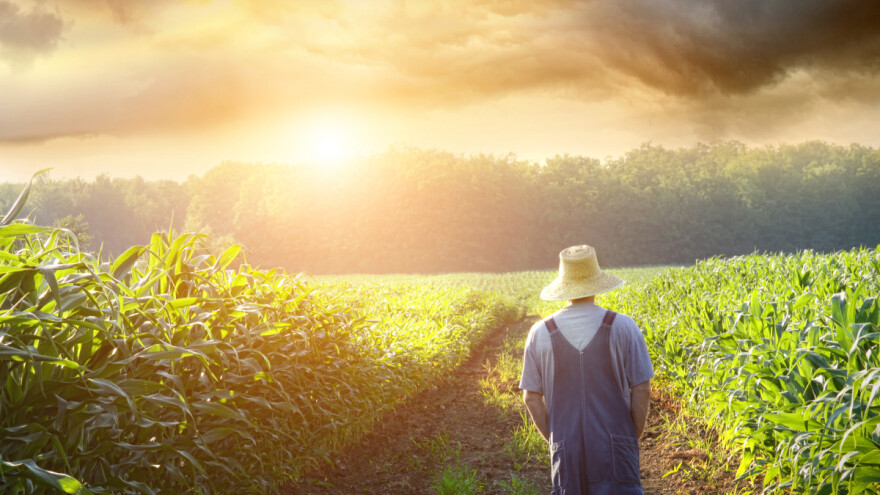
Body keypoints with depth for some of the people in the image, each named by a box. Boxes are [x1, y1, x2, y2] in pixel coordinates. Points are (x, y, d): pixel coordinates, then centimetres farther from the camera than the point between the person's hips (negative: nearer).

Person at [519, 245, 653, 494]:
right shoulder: (623, 327, -4)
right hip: (615, 447, -1)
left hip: (566, 451, 2)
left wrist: (555, 441, 11)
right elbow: (642, 389, -4)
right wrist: (634, 439, 7)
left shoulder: (540, 333, 0)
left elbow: (531, 398, 3)